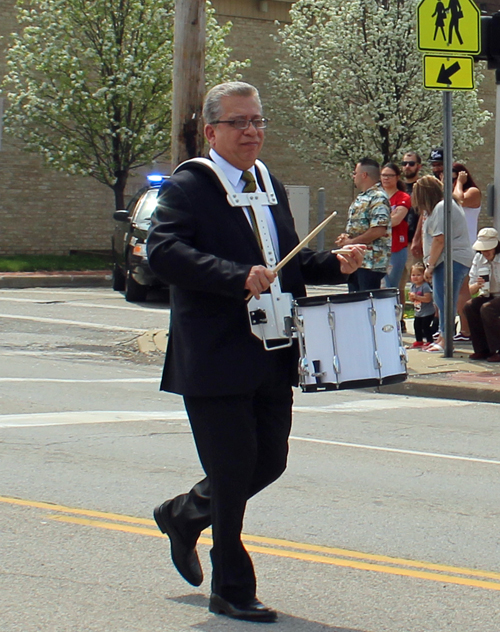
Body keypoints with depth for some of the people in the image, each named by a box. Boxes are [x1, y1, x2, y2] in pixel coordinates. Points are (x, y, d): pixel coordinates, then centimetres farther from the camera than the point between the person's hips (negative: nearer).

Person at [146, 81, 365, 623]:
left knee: (270, 461, 12)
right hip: (216, 359, -8)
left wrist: (335, 264, 3)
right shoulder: (187, 187, -8)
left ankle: (184, 515, 38)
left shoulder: (271, 186, 17)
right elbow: (163, 251, -23)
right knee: (233, 470, -2)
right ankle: (231, 590, 14)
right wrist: (237, 278, -31)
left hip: (272, 358, 8)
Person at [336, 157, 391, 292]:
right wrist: (345, 237, 5)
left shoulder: (378, 198, -14)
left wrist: (350, 241, -17)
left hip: (371, 263, -10)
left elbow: (378, 230, -23)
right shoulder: (361, 198, 18)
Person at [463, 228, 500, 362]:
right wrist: (477, 285, -19)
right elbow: (470, 290, 4)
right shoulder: (478, 259, 5)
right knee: (469, 306, -22)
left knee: (486, 309, -32)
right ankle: (482, 350, -11)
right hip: (487, 296, 6)